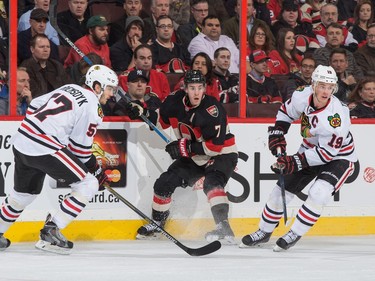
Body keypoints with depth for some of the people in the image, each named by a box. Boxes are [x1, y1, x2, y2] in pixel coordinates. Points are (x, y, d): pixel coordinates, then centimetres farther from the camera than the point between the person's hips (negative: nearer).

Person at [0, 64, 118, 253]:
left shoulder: (70, 88, 17)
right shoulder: (92, 107, -7)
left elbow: (35, 105, 21)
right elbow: (80, 146, -5)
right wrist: (97, 171, 8)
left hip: (21, 143, 9)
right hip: (45, 149, -9)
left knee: (25, 192, 29)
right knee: (89, 185, -2)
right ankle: (51, 231, -2)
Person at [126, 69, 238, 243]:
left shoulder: (212, 109, -29)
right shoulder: (176, 102, -9)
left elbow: (216, 146, -30)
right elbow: (161, 119, 12)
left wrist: (187, 147, -28)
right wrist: (141, 113, -4)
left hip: (221, 155, -7)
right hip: (193, 157, 7)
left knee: (212, 183, -34)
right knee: (164, 183, 3)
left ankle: (223, 226, -42)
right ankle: (157, 222, 26)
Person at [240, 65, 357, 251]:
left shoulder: (337, 115, -34)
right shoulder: (303, 96, -18)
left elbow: (328, 152, -29)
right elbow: (286, 111, 6)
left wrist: (296, 162, -31)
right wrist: (277, 133, -6)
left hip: (338, 157, -6)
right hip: (309, 150, 6)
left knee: (318, 194, -27)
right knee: (282, 190, 5)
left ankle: (294, 235, -11)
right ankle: (264, 232, 25)